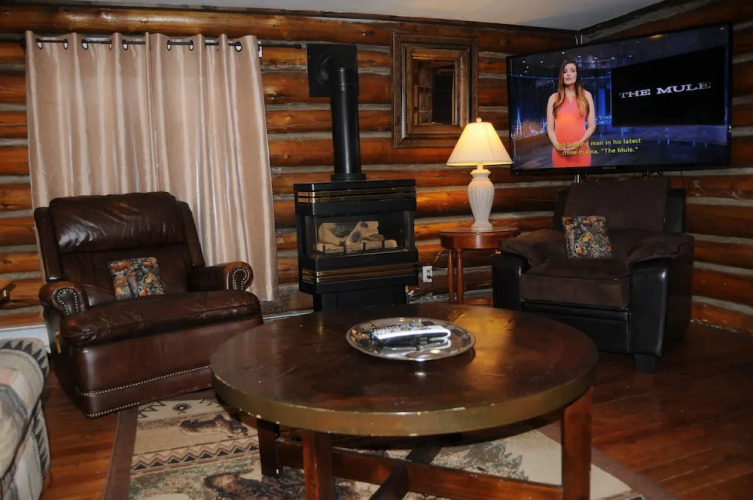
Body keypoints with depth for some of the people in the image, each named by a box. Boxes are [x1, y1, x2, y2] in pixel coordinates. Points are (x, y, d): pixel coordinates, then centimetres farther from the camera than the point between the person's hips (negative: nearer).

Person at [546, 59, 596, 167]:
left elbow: (592, 125, 5)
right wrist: (557, 145, -12)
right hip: (560, 152, 0)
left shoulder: (586, 95, 9)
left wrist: (580, 143, -10)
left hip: (581, 150, 0)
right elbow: (550, 128, 5)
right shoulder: (553, 98, 9)